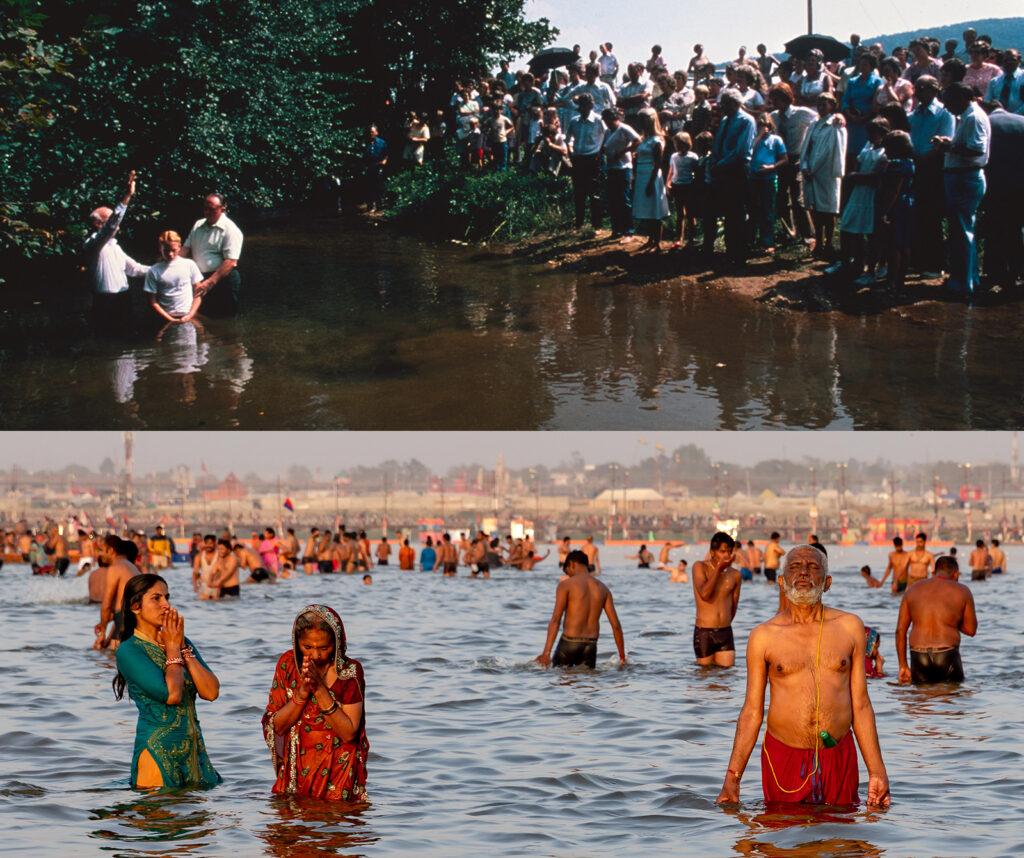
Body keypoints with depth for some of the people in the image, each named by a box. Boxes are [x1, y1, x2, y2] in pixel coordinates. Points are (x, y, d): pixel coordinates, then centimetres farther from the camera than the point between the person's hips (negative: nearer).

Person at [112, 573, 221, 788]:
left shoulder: (181, 642, 12)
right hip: (159, 752, -6)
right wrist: (173, 647, -7)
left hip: (195, 749, 6)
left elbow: (211, 692, -1)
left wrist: (183, 647, -4)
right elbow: (171, 694, -20)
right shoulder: (129, 651, -9)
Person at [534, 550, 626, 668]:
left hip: (569, 642, -4)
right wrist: (622, 657, 12)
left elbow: (556, 620, -13)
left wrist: (546, 652, -18)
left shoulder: (566, 584, -3)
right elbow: (616, 625, 7)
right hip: (591, 646, 4)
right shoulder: (603, 588, 11)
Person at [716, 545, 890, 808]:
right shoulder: (764, 636, 2)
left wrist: (877, 771, 5)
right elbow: (752, 711, 4)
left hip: (839, 758, 1)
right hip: (783, 758, -1)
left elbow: (861, 704, 7)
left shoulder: (849, 627, 6)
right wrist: (732, 777, -2)